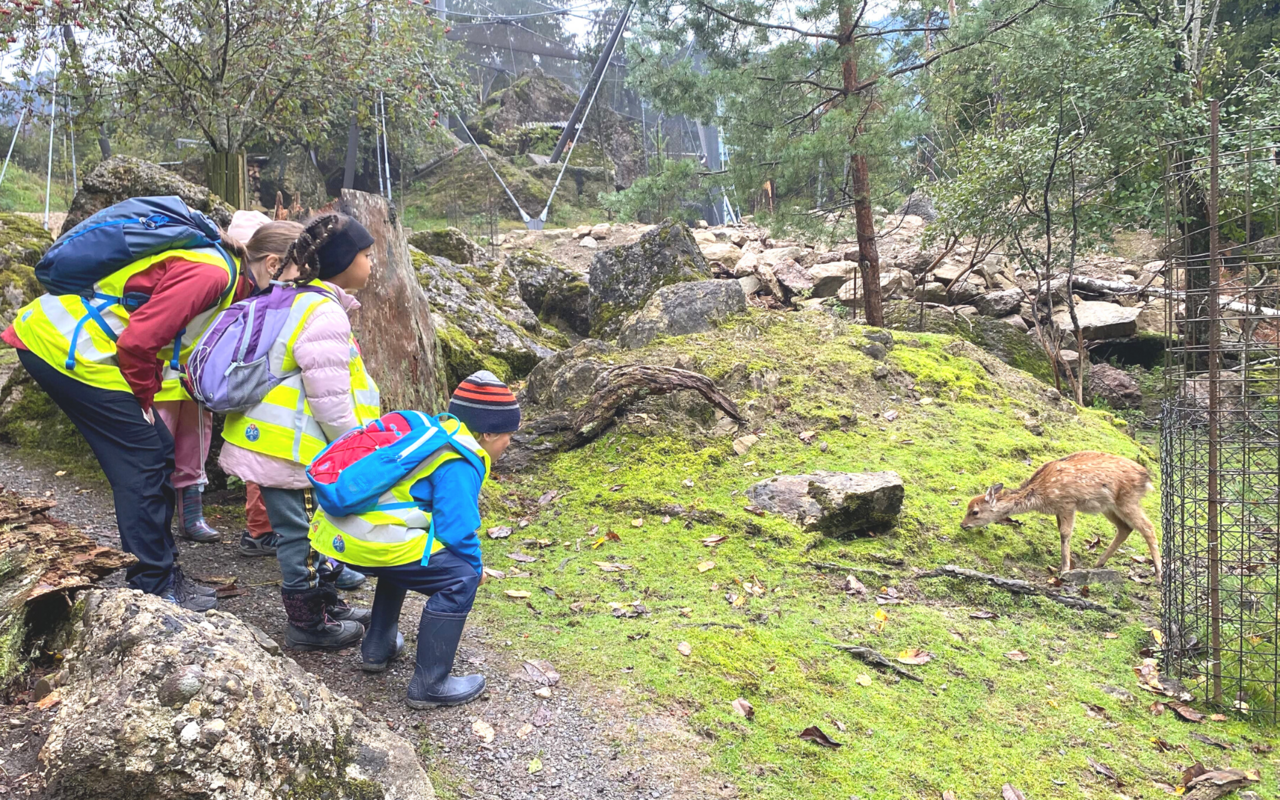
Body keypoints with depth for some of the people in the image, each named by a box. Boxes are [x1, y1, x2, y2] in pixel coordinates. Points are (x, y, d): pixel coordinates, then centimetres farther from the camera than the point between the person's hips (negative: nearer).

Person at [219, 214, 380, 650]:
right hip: (291, 449, -11)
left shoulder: (298, 299, 11)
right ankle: (307, 623, 16)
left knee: (312, 530, 21)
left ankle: (326, 602, 35)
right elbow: (329, 397, -23)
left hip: (278, 440, 11)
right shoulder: (325, 315, -21)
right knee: (300, 534, 3)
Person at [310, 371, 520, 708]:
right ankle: (429, 685, 0)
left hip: (333, 531, 10)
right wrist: (476, 567, 8)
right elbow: (457, 529, -12)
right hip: (369, 544, -10)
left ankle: (378, 646, 39)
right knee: (460, 580, -5)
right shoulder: (458, 464, -8)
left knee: (404, 562, 36)